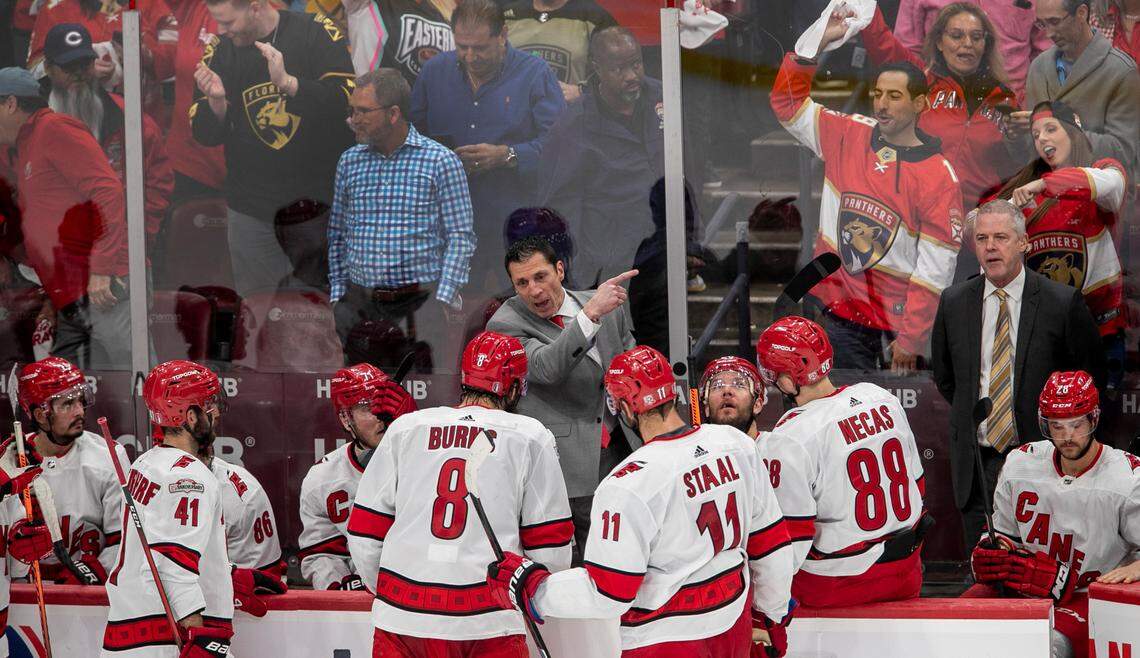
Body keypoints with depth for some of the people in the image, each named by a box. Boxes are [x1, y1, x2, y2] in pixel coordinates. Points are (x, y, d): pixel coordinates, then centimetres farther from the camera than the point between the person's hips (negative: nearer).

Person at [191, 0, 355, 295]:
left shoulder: (317, 33, -6)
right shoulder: (219, 51, 4)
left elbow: (347, 102, -15)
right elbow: (206, 136, 6)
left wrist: (288, 82, -27)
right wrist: (216, 101, -15)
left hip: (318, 202, -2)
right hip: (252, 212, 2)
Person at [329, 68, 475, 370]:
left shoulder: (440, 161, -1)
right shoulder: (349, 161, 12)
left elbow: (460, 237, -2)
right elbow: (337, 234, 17)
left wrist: (443, 298, -10)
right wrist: (338, 295, 8)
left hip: (420, 299, -4)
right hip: (359, 300, 4)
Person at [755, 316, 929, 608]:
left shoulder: (786, 443, -20)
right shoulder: (881, 398, 2)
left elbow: (790, 542, -19)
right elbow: (917, 486, 13)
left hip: (832, 589, -7)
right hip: (905, 578, 7)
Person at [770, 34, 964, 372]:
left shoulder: (940, 176, -9)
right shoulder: (847, 136, 3)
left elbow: (935, 268, -11)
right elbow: (789, 102, 9)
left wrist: (910, 339, -13)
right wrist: (815, 44, -6)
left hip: (896, 321, -3)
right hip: (837, 309, 3)